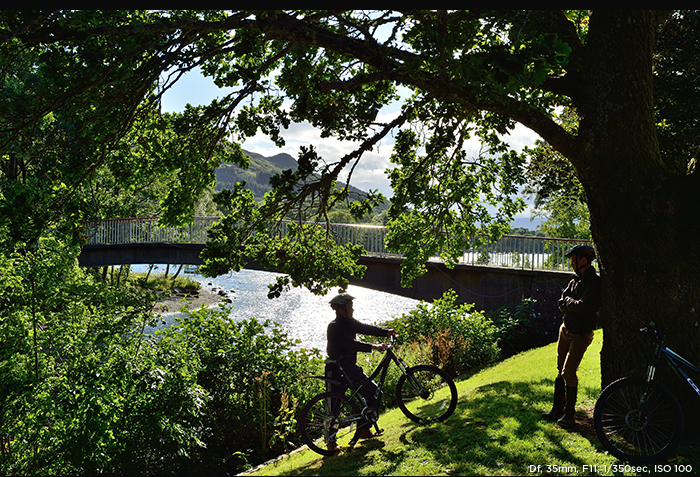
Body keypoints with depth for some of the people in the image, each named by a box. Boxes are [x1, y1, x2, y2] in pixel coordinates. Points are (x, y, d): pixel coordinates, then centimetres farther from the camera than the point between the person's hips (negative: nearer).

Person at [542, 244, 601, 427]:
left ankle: (570, 413, 2)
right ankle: (558, 409, 22)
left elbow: (584, 307, -26)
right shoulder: (575, 280, 10)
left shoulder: (595, 282, -16)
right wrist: (574, 306, -12)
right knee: (561, 371, 12)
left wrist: (569, 301, -9)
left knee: (569, 372, -11)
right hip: (565, 329, 8)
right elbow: (561, 303, 7)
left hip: (580, 334, -8)